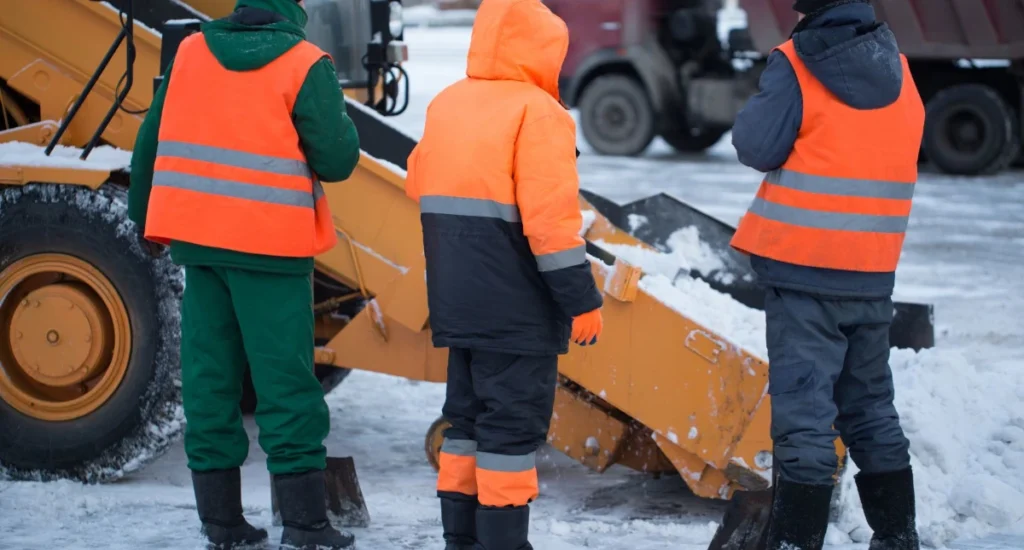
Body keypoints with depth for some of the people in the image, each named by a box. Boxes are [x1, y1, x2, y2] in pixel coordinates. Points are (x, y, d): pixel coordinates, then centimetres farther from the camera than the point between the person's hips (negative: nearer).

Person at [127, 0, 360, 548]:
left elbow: (153, 139, 10)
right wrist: (339, 118, 12)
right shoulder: (305, 65, -9)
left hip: (197, 236, 5)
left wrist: (144, 212, 23)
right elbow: (335, 160, -9)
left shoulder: (191, 52, 6)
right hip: (269, 245, -5)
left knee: (209, 376, 10)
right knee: (285, 380, 0)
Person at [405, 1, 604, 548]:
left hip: (458, 300, 8)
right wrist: (583, 299, -14)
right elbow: (550, 217, -19)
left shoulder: (444, 105, 10)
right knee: (514, 422, -2)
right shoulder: (537, 113, -14)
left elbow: (420, 185, 17)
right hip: (516, 308, -8)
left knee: (467, 414, 16)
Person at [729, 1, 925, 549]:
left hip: (804, 266, -6)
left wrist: (761, 104, 5)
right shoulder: (897, 69, 9)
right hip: (874, 274, 6)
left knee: (804, 409, -4)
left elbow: (758, 145, -13)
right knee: (871, 406, 17)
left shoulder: (797, 63, -11)